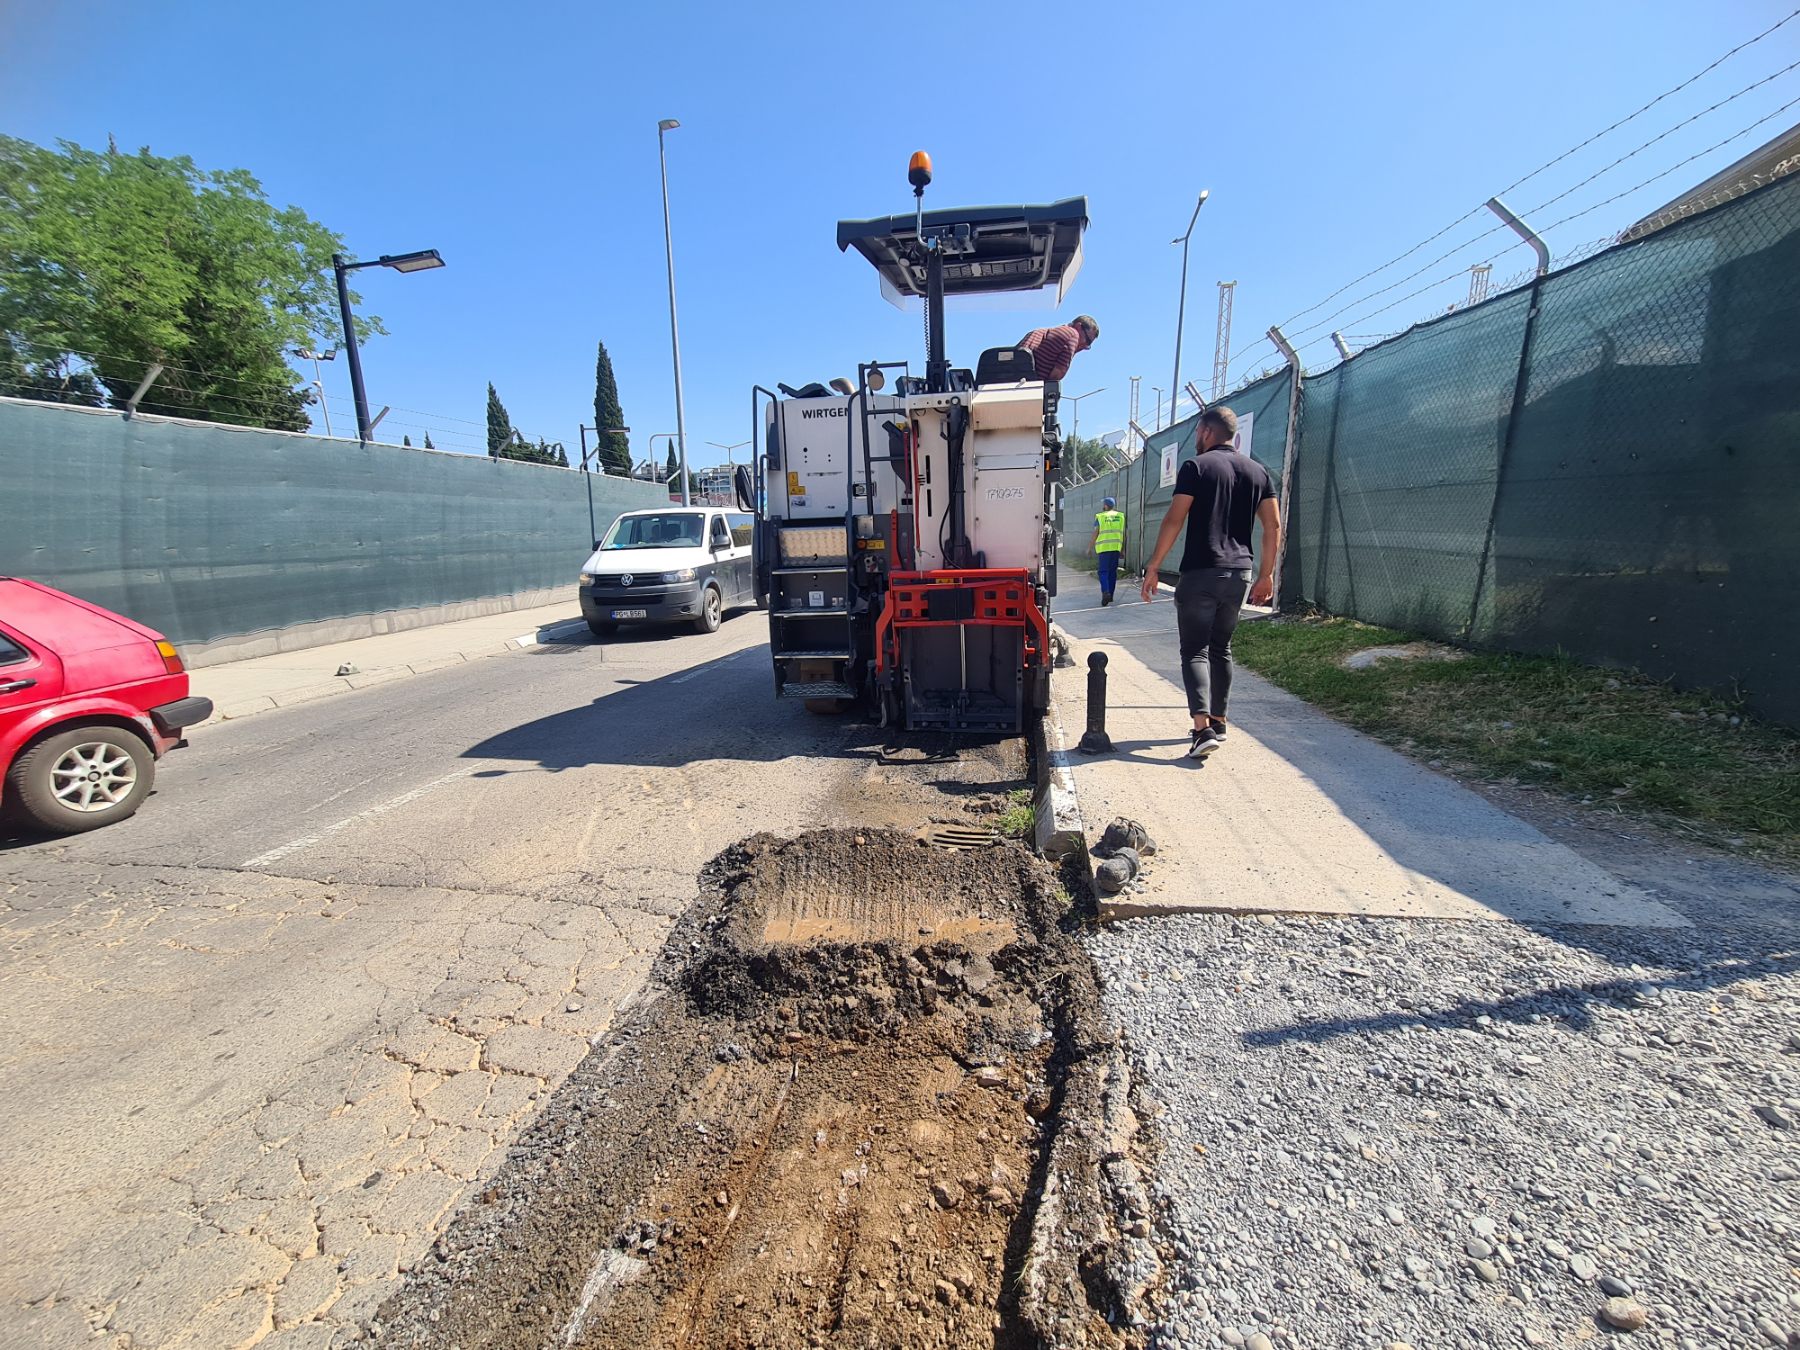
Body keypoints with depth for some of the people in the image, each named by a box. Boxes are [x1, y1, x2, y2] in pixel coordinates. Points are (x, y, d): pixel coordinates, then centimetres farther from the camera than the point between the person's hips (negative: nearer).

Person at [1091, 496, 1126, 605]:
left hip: (1103, 548, -3)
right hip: (1116, 547, 3)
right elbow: (1123, 534, 8)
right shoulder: (1120, 516, 10)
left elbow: (1095, 534, -4)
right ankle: (1110, 596, 15)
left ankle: (1105, 592, -23)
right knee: (1112, 572, 11)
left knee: (1103, 571, -2)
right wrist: (1123, 548, 14)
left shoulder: (1100, 517, -1)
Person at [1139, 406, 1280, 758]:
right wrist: (1267, 574, 16)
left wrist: (1153, 567, -8)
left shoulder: (1196, 467, -4)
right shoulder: (1257, 471, 12)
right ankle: (1218, 722, 24)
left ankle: (1203, 728, -16)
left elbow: (1174, 521, -12)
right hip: (1239, 574, 6)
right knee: (1221, 649, 17)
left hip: (1200, 573, -5)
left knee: (1195, 651, -3)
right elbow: (1273, 527, 10)